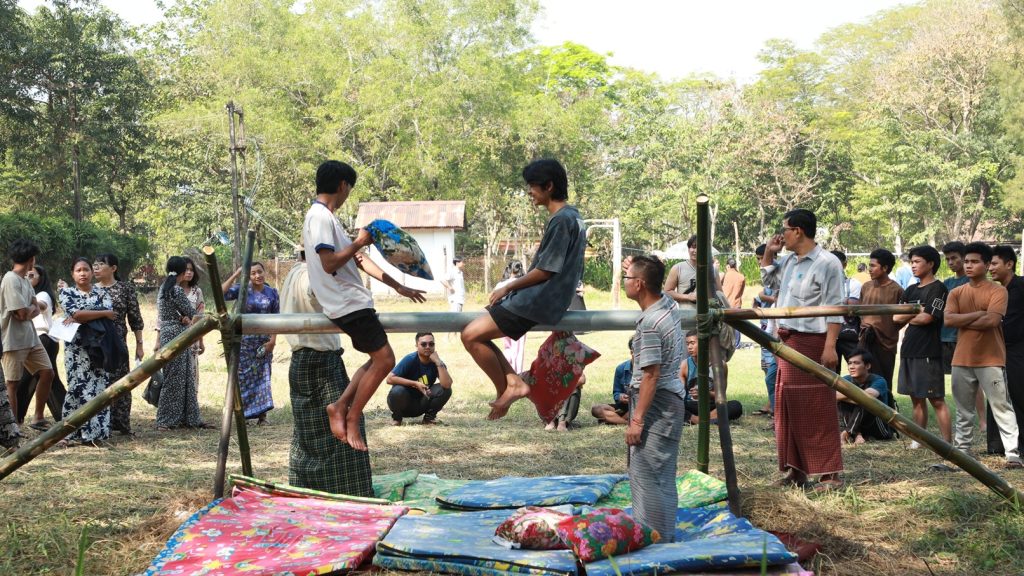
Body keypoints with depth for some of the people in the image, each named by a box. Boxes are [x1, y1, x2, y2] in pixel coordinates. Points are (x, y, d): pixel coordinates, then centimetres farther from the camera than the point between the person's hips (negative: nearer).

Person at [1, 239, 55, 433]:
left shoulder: (25, 280, 11)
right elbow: (24, 314, -21)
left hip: (30, 337, 9)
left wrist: (28, 310, -13)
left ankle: (39, 418, 18)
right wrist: (32, 307, 0)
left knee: (47, 372, 8)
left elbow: (36, 310, 8)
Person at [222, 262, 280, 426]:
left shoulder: (272, 293, 3)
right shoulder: (241, 290, -2)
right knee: (242, 376, 2)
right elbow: (221, 294, -17)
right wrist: (235, 275, -18)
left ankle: (262, 416, 7)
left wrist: (273, 340, -6)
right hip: (244, 339, -2)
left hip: (264, 342, 2)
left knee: (262, 376, 3)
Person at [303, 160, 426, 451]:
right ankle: (352, 419, -1)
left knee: (378, 359, 12)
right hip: (348, 304, -10)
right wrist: (359, 242, -11)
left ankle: (340, 407, 11)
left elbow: (358, 259, 19)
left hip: (353, 301, 10)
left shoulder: (325, 217, 18)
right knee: (384, 359, -9)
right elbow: (329, 263, -24)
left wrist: (398, 287, 19)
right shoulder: (320, 217, -14)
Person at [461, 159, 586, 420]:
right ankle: (514, 382, 4)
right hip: (540, 298, 10)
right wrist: (511, 290, 18)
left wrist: (507, 288, -7)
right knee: (475, 334, 11)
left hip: (537, 302, -10)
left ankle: (506, 390, 0)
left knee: (471, 335, -13)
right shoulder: (569, 216, 14)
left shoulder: (561, 220, -17)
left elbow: (545, 271, -18)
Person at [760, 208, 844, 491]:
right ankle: (796, 468, 19)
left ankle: (830, 473, 0)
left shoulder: (827, 263, -12)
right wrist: (768, 252, 16)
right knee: (788, 406, 10)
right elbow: (767, 277, 33)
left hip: (812, 343, -9)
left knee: (818, 409, -5)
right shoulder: (789, 262, 12)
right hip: (787, 341, 9)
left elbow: (835, 310, -15)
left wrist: (830, 346, -22)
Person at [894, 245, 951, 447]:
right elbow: (896, 317, 8)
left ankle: (947, 444, -6)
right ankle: (919, 439, 17)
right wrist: (917, 313, -5)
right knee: (916, 398, 11)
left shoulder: (937, 288, -5)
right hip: (909, 350, 7)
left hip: (928, 352, -7)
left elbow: (927, 318, -14)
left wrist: (907, 317, 2)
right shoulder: (910, 290, 16)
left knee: (937, 400, -7)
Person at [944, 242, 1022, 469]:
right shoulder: (956, 293, 9)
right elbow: (948, 320, -6)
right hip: (962, 360, 5)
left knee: (1001, 407, -6)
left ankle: (1013, 453, -7)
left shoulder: (997, 291, -6)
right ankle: (962, 449, 23)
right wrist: (977, 314, -13)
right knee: (963, 409, 14)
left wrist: (963, 322, -8)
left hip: (990, 360, -5)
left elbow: (992, 320, -19)